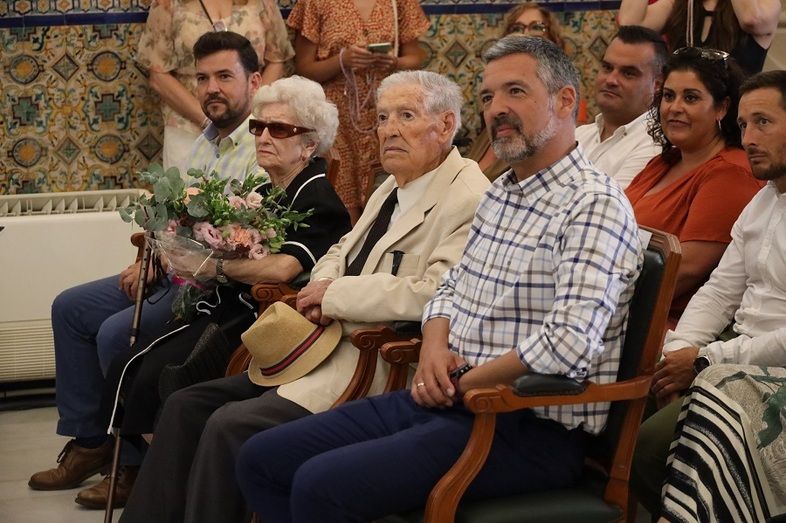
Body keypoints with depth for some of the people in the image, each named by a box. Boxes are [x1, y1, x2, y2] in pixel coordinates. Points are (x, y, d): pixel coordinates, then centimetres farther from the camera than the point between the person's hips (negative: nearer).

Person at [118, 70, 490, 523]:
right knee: (187, 406, 3)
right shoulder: (393, 189, 17)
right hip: (328, 349, 10)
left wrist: (334, 295, -15)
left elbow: (439, 293, -26)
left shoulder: (469, 200, -14)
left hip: (376, 369, -10)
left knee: (230, 426, -23)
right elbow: (340, 253, 28)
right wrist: (323, 288, 2)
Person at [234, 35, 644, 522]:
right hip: (450, 401, 10)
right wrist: (435, 345, 1)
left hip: (531, 428, -9)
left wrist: (464, 384, -14)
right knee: (262, 460, 3)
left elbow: (569, 343, -27)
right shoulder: (500, 194, 16)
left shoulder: (595, 205, -15)